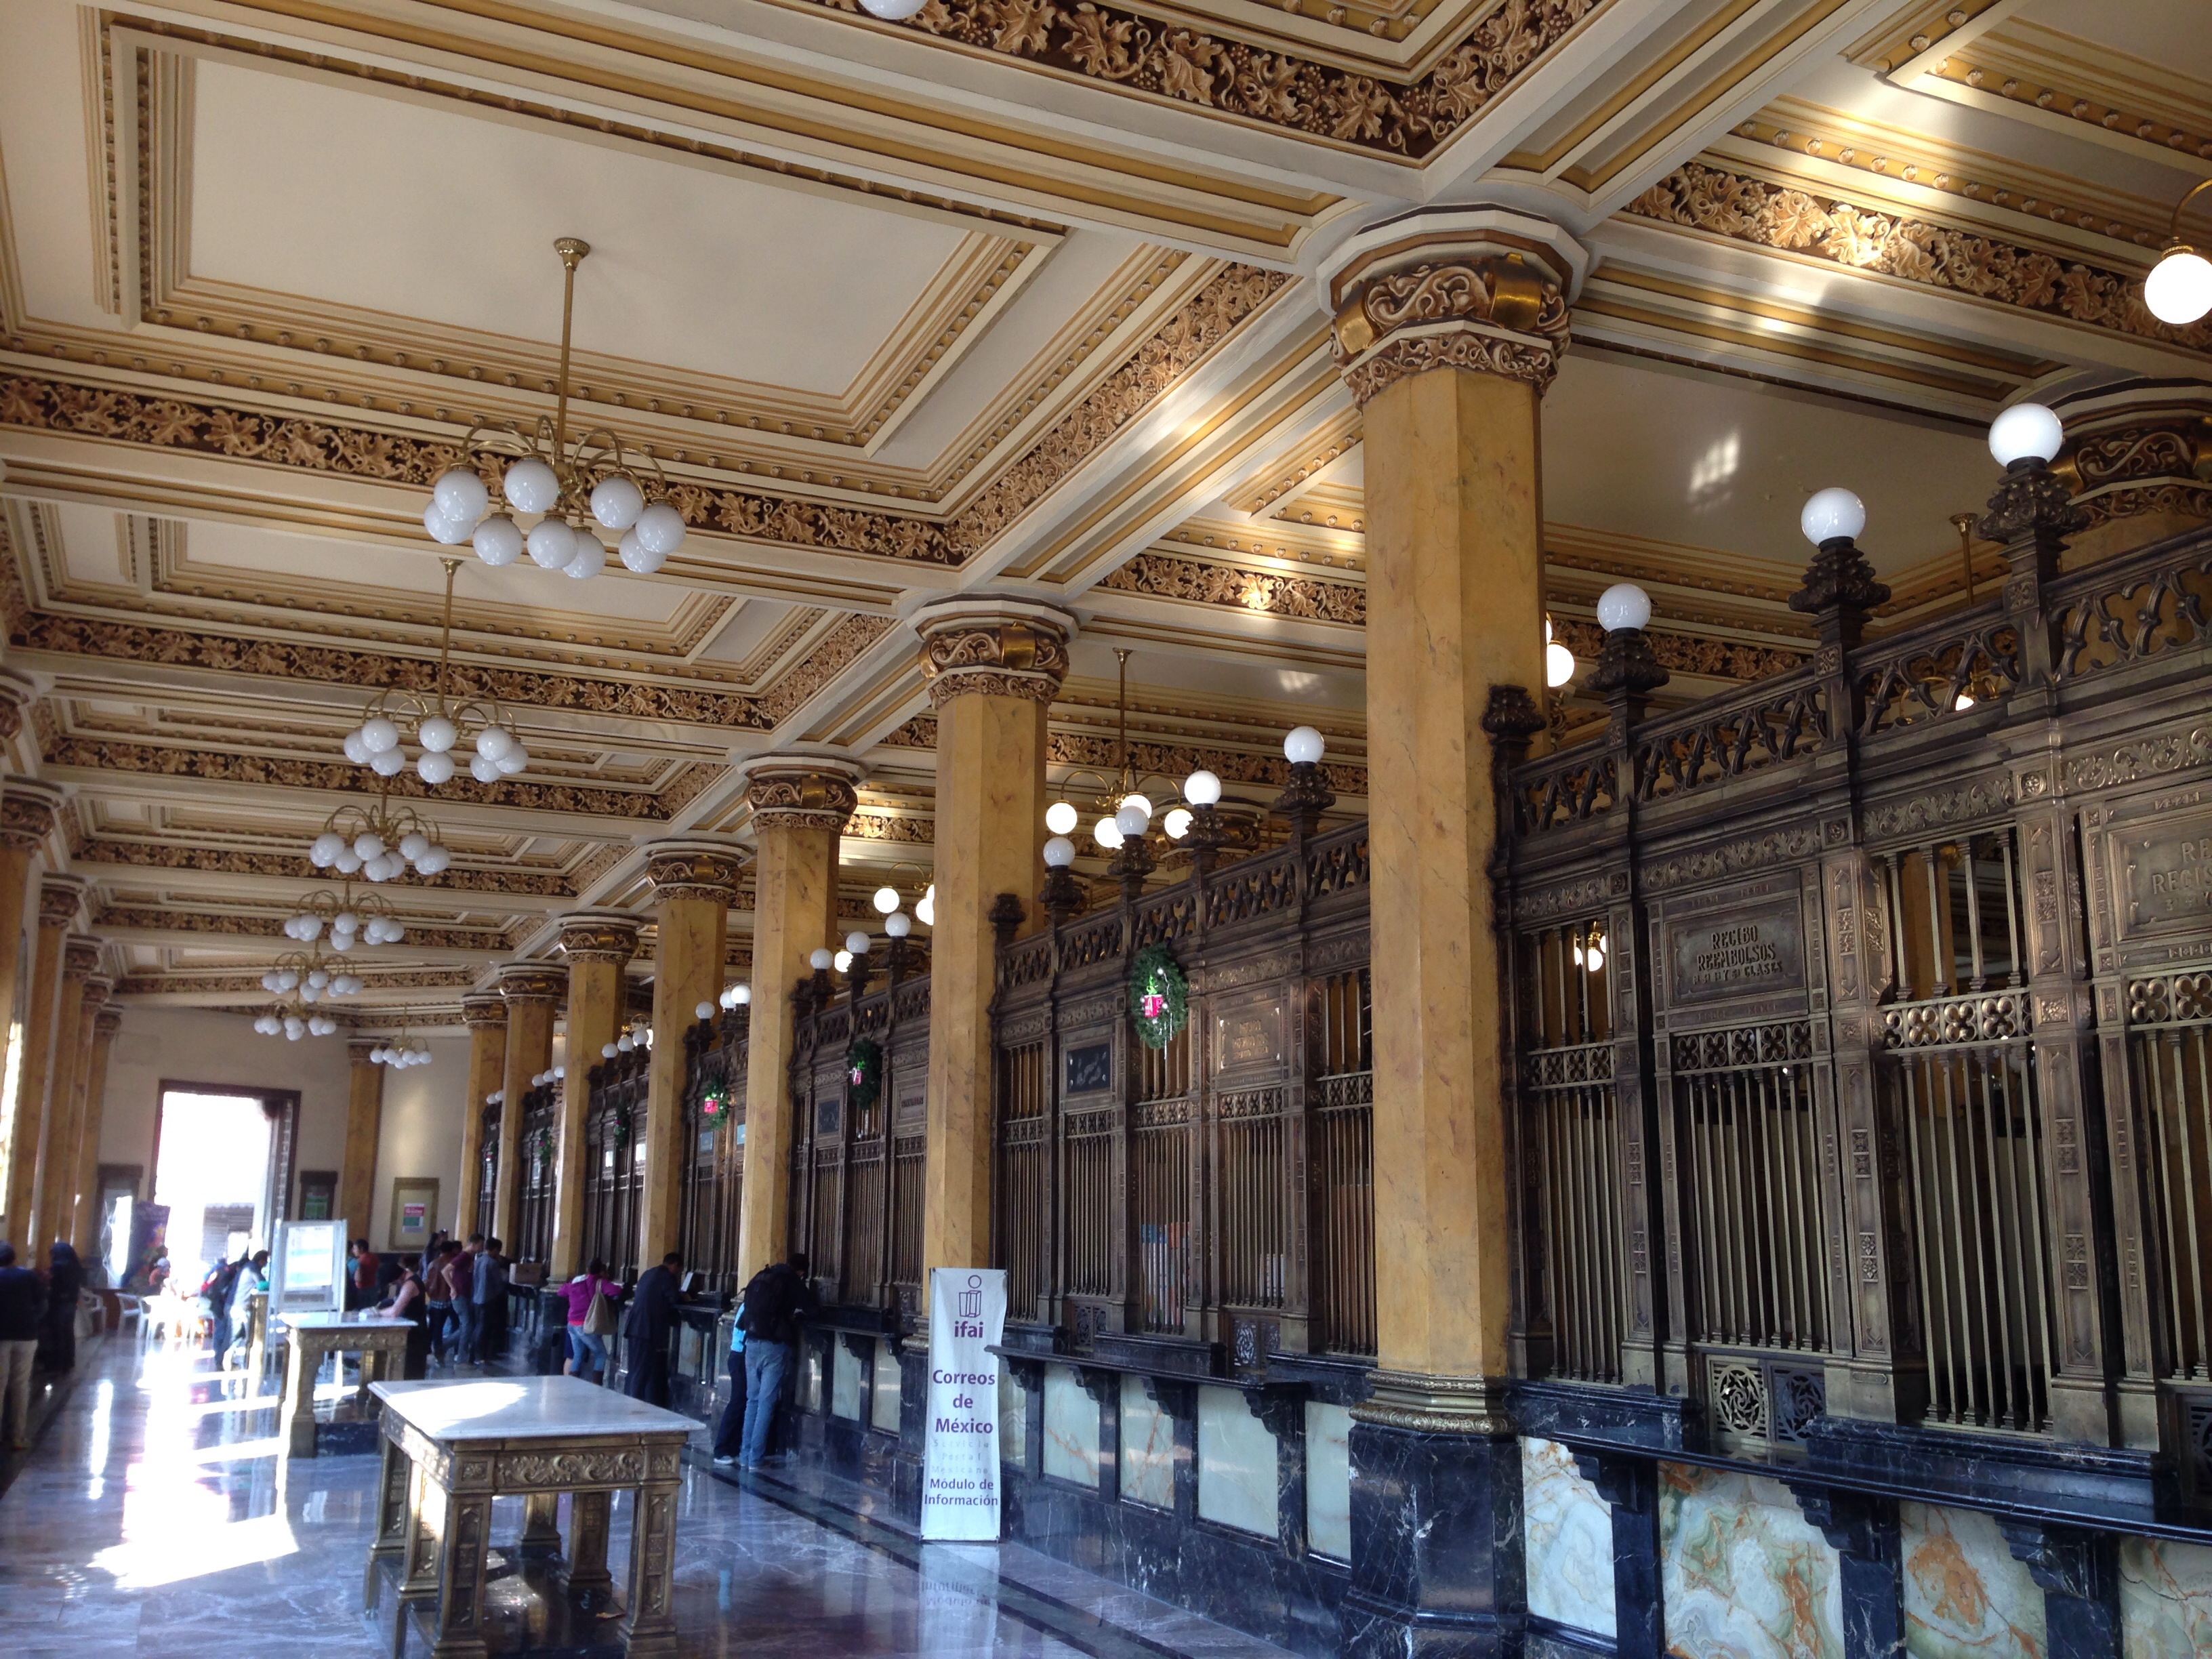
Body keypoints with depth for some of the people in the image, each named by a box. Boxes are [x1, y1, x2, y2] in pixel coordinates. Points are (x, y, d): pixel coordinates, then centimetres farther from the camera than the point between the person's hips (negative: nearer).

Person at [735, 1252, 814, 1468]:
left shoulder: (760, 1277, 11)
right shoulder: (795, 1284, -3)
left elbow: (747, 1304, 17)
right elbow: (807, 1312, -5)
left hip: (752, 1343, 5)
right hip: (775, 1346, -5)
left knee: (752, 1400, 14)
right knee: (766, 1402, 0)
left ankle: (745, 1455, 16)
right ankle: (755, 1458, 0)